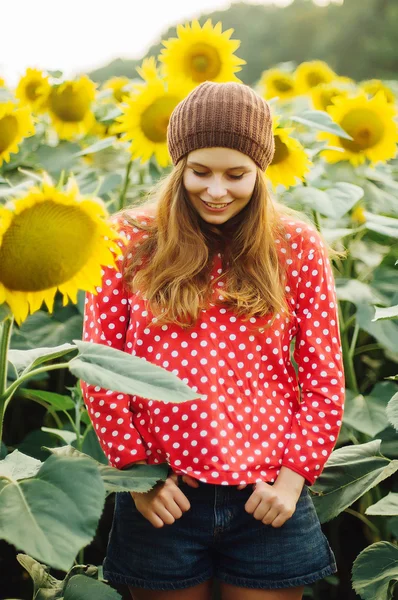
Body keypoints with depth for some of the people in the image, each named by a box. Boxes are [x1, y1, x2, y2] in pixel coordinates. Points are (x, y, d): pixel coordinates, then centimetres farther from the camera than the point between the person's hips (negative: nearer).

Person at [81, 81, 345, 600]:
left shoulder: (298, 246, 0)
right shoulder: (130, 241, -2)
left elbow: (324, 377, 3)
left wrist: (294, 474, -4)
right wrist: (135, 471, -4)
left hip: (268, 502, 1)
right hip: (163, 501, 0)